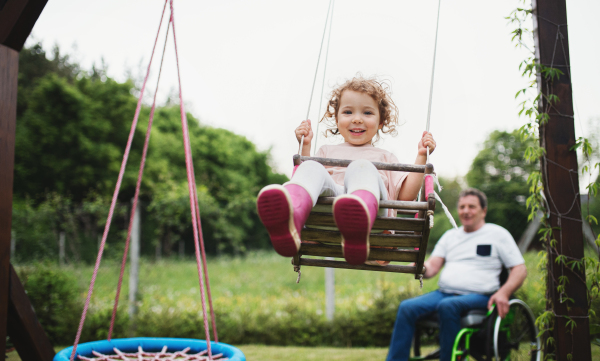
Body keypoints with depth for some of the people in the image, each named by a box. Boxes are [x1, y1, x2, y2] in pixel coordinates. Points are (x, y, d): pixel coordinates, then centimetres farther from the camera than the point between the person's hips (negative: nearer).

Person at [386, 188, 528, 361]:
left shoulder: (498, 234, 9)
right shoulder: (450, 235, 22)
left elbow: (520, 269, 3)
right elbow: (431, 267, 13)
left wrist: (503, 293, -15)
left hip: (479, 296, -4)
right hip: (443, 293, 4)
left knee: (448, 305, -37)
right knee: (407, 307, -21)